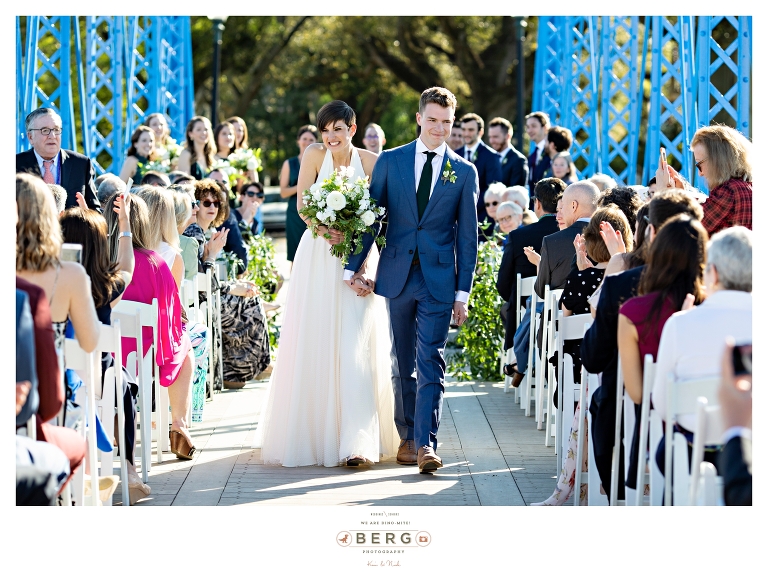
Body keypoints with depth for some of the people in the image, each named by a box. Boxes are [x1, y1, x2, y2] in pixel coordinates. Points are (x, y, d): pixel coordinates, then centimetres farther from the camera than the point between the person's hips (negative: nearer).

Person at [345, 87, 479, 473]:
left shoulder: (464, 172, 3)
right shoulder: (390, 161, 5)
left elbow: (467, 236, 3)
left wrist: (463, 292, -2)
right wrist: (353, 267, -1)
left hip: (438, 281, -2)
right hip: (397, 275, 2)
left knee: (430, 363, -9)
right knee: (402, 365, 9)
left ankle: (425, 443, -12)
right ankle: (407, 437, 20)